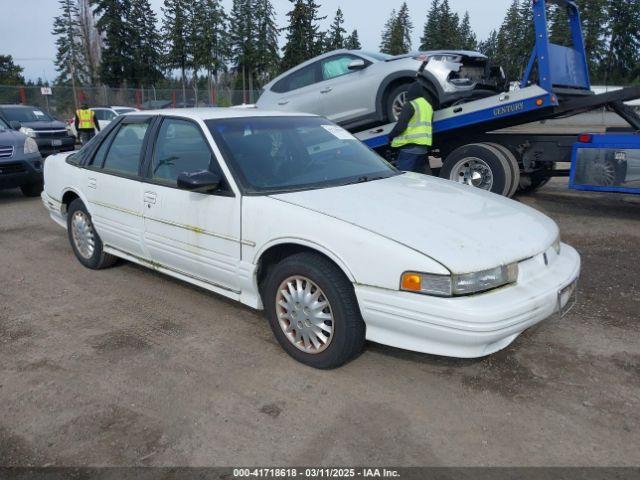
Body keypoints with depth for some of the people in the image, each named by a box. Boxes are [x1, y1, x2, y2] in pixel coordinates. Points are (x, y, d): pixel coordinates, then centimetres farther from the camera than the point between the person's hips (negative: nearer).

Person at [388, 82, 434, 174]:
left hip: (410, 146, -9)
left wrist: (391, 136, 0)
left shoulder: (410, 105, -9)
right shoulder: (428, 106, 18)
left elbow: (401, 126, -16)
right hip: (424, 147, 9)